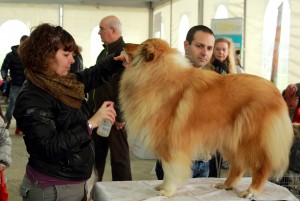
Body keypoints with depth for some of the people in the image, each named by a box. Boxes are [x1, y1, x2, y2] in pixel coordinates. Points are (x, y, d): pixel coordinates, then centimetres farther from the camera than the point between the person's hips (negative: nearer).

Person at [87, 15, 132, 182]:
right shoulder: (104, 53, 16)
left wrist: (120, 115, -19)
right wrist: (90, 109, 16)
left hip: (114, 117, -8)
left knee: (119, 157, 1)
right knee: (96, 156, 15)